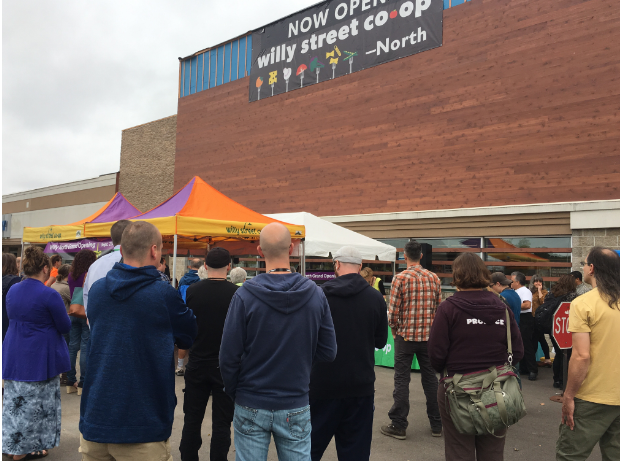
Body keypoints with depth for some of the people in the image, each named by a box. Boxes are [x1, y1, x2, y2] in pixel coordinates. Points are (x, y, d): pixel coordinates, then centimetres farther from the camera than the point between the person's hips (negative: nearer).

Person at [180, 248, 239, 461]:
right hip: (226, 367, -2)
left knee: (192, 419, 17)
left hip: (197, 365, 2)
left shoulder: (191, 291, -6)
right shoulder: (237, 293, -13)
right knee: (221, 423, 8)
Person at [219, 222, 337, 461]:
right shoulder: (315, 294, -8)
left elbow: (228, 356, -10)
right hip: (296, 408, 1)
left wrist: (234, 393, 7)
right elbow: (328, 353, -2)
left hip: (251, 406, -1)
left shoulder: (244, 296, -14)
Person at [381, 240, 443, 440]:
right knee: (430, 378, 14)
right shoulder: (434, 278, 1)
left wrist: (395, 331, 6)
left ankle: (399, 426, 10)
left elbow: (393, 312, -12)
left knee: (402, 380, 4)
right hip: (429, 337, 4)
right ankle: (436, 424, 23)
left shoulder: (400, 278, -11)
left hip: (405, 336, -4)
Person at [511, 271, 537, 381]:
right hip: (518, 320, 10)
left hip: (525, 319, -10)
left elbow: (527, 305, -28)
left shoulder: (525, 291, -13)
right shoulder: (516, 292, 16)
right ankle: (523, 369, 23)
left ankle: (533, 370, -4)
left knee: (527, 346, -8)